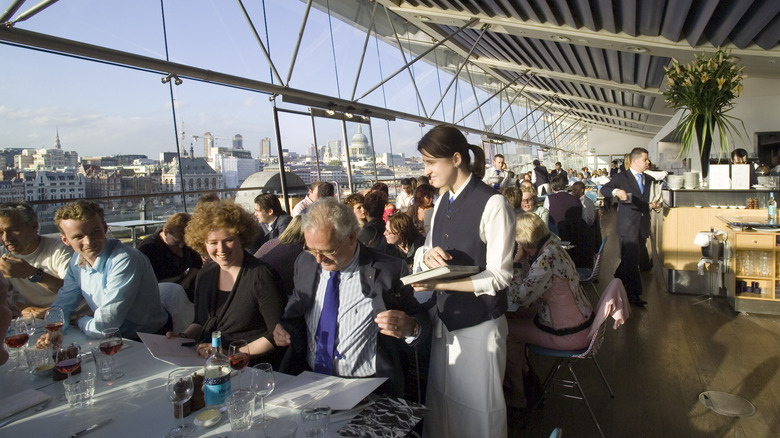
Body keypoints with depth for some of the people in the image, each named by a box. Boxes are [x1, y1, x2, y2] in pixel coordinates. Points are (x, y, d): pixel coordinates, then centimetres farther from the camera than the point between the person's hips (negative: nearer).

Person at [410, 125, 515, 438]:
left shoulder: (492, 204, -18)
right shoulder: (443, 202, 6)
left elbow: (499, 276, -18)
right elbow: (427, 253, 11)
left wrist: (439, 284, -25)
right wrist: (428, 256, -13)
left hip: (478, 324, -6)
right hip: (445, 318, 6)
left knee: (476, 407, 12)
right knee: (442, 400, 19)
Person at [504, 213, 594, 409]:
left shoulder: (545, 261, -30)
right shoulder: (553, 247, 0)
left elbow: (519, 297, -25)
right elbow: (532, 285, 13)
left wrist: (517, 261, -20)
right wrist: (526, 259, 0)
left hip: (570, 334, -9)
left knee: (506, 329, -2)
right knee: (510, 315, 15)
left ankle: (515, 396, 16)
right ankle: (521, 369, 37)